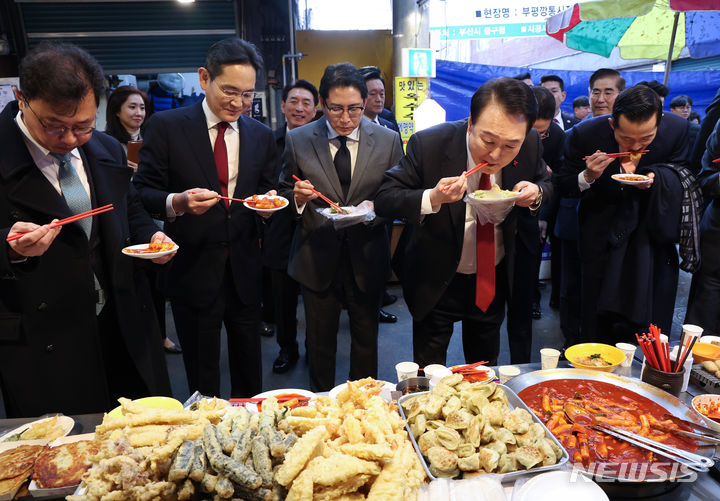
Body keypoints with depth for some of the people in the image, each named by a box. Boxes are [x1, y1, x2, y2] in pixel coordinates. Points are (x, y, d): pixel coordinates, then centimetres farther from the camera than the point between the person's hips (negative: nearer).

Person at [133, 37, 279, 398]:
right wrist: (177, 202, -24)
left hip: (245, 271, 3)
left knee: (249, 373, 18)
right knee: (202, 378, 12)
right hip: (193, 270, -3)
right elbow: (142, 193, -4)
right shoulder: (165, 126, -4)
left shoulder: (262, 135, 6)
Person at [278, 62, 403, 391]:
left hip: (367, 259, 0)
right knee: (319, 342, 14)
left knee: (366, 341, 14)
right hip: (317, 258, 0)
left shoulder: (388, 141, -1)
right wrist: (297, 198, -15)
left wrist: (376, 207, -17)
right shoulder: (297, 140, 0)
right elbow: (284, 194, 8)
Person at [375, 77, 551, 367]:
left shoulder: (530, 144, -15)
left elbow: (545, 183, 5)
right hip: (436, 283, -3)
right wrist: (432, 198, -41)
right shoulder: (429, 144, -26)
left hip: (494, 281, 4)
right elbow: (383, 199, -23)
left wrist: (536, 194, -19)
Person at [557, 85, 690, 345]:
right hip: (602, 233, -1)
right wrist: (588, 176, -34)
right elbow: (564, 184, -12)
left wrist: (655, 177, -23)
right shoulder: (584, 134, -24)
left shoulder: (677, 128, -19)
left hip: (650, 226, 2)